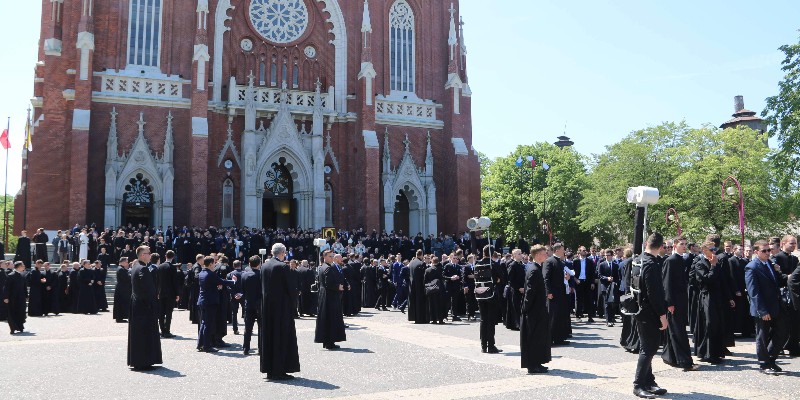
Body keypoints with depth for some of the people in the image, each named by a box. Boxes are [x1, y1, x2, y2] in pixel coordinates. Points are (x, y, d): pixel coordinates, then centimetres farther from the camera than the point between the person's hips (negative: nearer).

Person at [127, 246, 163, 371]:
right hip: (144, 306, -10)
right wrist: (155, 296, -11)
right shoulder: (143, 269, -19)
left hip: (135, 303, 10)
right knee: (145, 335, -3)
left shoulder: (134, 267, 12)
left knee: (137, 334, 16)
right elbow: (148, 288, -24)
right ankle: (142, 362, 1)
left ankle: (135, 360, 24)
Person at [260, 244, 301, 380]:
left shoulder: (264, 266, 6)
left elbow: (263, 287, 10)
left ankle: (269, 370, 19)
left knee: (269, 336, 13)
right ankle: (279, 371, 2)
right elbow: (290, 287, -13)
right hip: (282, 307, -7)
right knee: (282, 337, 0)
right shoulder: (283, 267, -15)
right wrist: (296, 289, 7)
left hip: (267, 306, 7)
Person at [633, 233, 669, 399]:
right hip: (649, 314, -10)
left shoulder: (642, 260, 8)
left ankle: (648, 382, 22)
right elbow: (653, 293, -23)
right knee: (647, 349, -4)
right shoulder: (651, 265, -20)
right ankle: (639, 385, 0)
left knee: (648, 348, 15)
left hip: (644, 312, 10)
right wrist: (662, 315, -19)